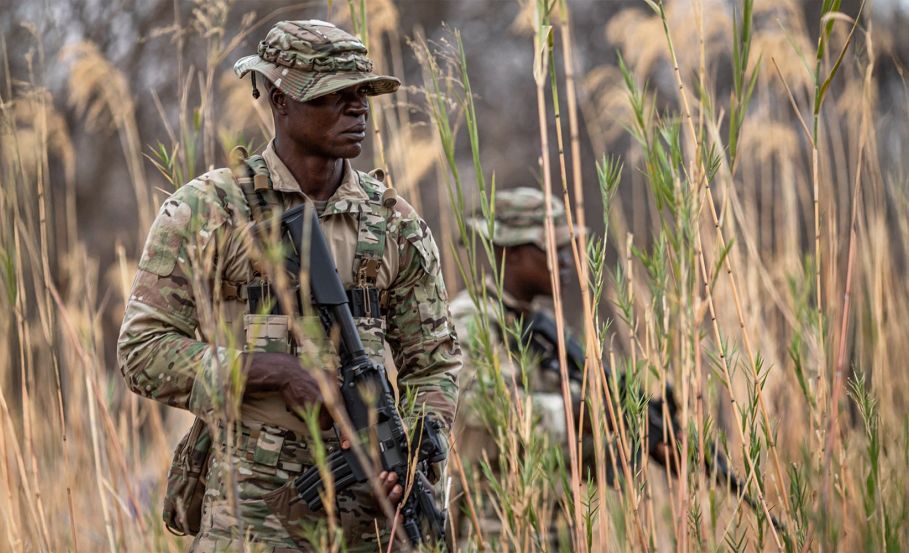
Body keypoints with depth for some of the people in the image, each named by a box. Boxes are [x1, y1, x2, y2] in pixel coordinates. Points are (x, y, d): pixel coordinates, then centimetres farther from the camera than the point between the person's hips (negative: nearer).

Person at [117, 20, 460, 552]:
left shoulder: (395, 223, 10)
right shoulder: (207, 210, -1)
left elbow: (434, 359, 14)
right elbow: (143, 349, -5)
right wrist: (277, 370, -15)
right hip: (254, 510, -3)